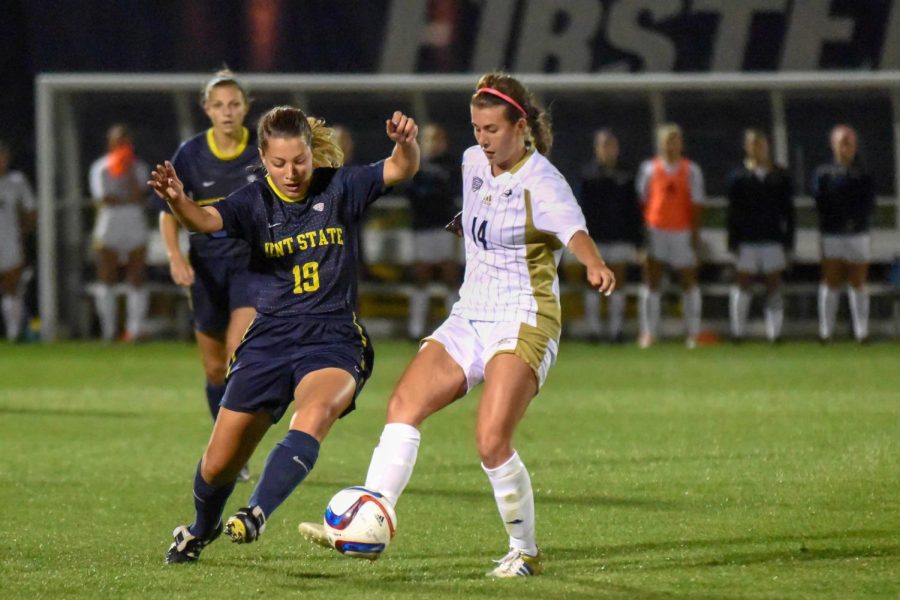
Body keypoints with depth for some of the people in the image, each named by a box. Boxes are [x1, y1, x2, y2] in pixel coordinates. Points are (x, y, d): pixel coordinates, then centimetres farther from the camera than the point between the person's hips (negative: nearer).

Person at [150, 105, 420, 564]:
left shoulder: (339, 188, -1)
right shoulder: (255, 202, -2)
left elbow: (401, 169, -13)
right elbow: (206, 219, -21)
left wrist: (406, 143, -37)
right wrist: (177, 201, -44)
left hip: (333, 340, -2)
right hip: (269, 341, 2)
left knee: (313, 416, -36)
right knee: (219, 464, 5)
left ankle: (256, 515, -39)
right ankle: (200, 531, 36)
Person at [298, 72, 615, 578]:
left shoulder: (541, 181, -15)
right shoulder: (474, 163, 7)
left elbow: (573, 229, -37)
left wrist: (595, 265, -54)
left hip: (524, 323, -7)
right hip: (469, 320, 7)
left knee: (492, 440, -20)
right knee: (403, 406, -9)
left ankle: (526, 552, -2)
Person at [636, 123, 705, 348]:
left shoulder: (691, 170, 3)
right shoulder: (649, 169, 5)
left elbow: (696, 203, 1)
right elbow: (642, 200, 7)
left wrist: (695, 233, -5)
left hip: (683, 231, 0)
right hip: (655, 230, 0)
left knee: (689, 282, 2)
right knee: (651, 281, -3)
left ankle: (692, 332, 7)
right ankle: (648, 333, 0)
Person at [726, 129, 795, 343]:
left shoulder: (780, 177, 7)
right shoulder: (738, 177, 3)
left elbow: (788, 211, 8)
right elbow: (732, 211, 2)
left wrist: (788, 240, 3)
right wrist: (733, 241, -4)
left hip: (774, 239, 1)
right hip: (746, 241, -1)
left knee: (774, 285, 1)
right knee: (742, 283, 1)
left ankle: (774, 332, 4)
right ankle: (737, 331, 7)